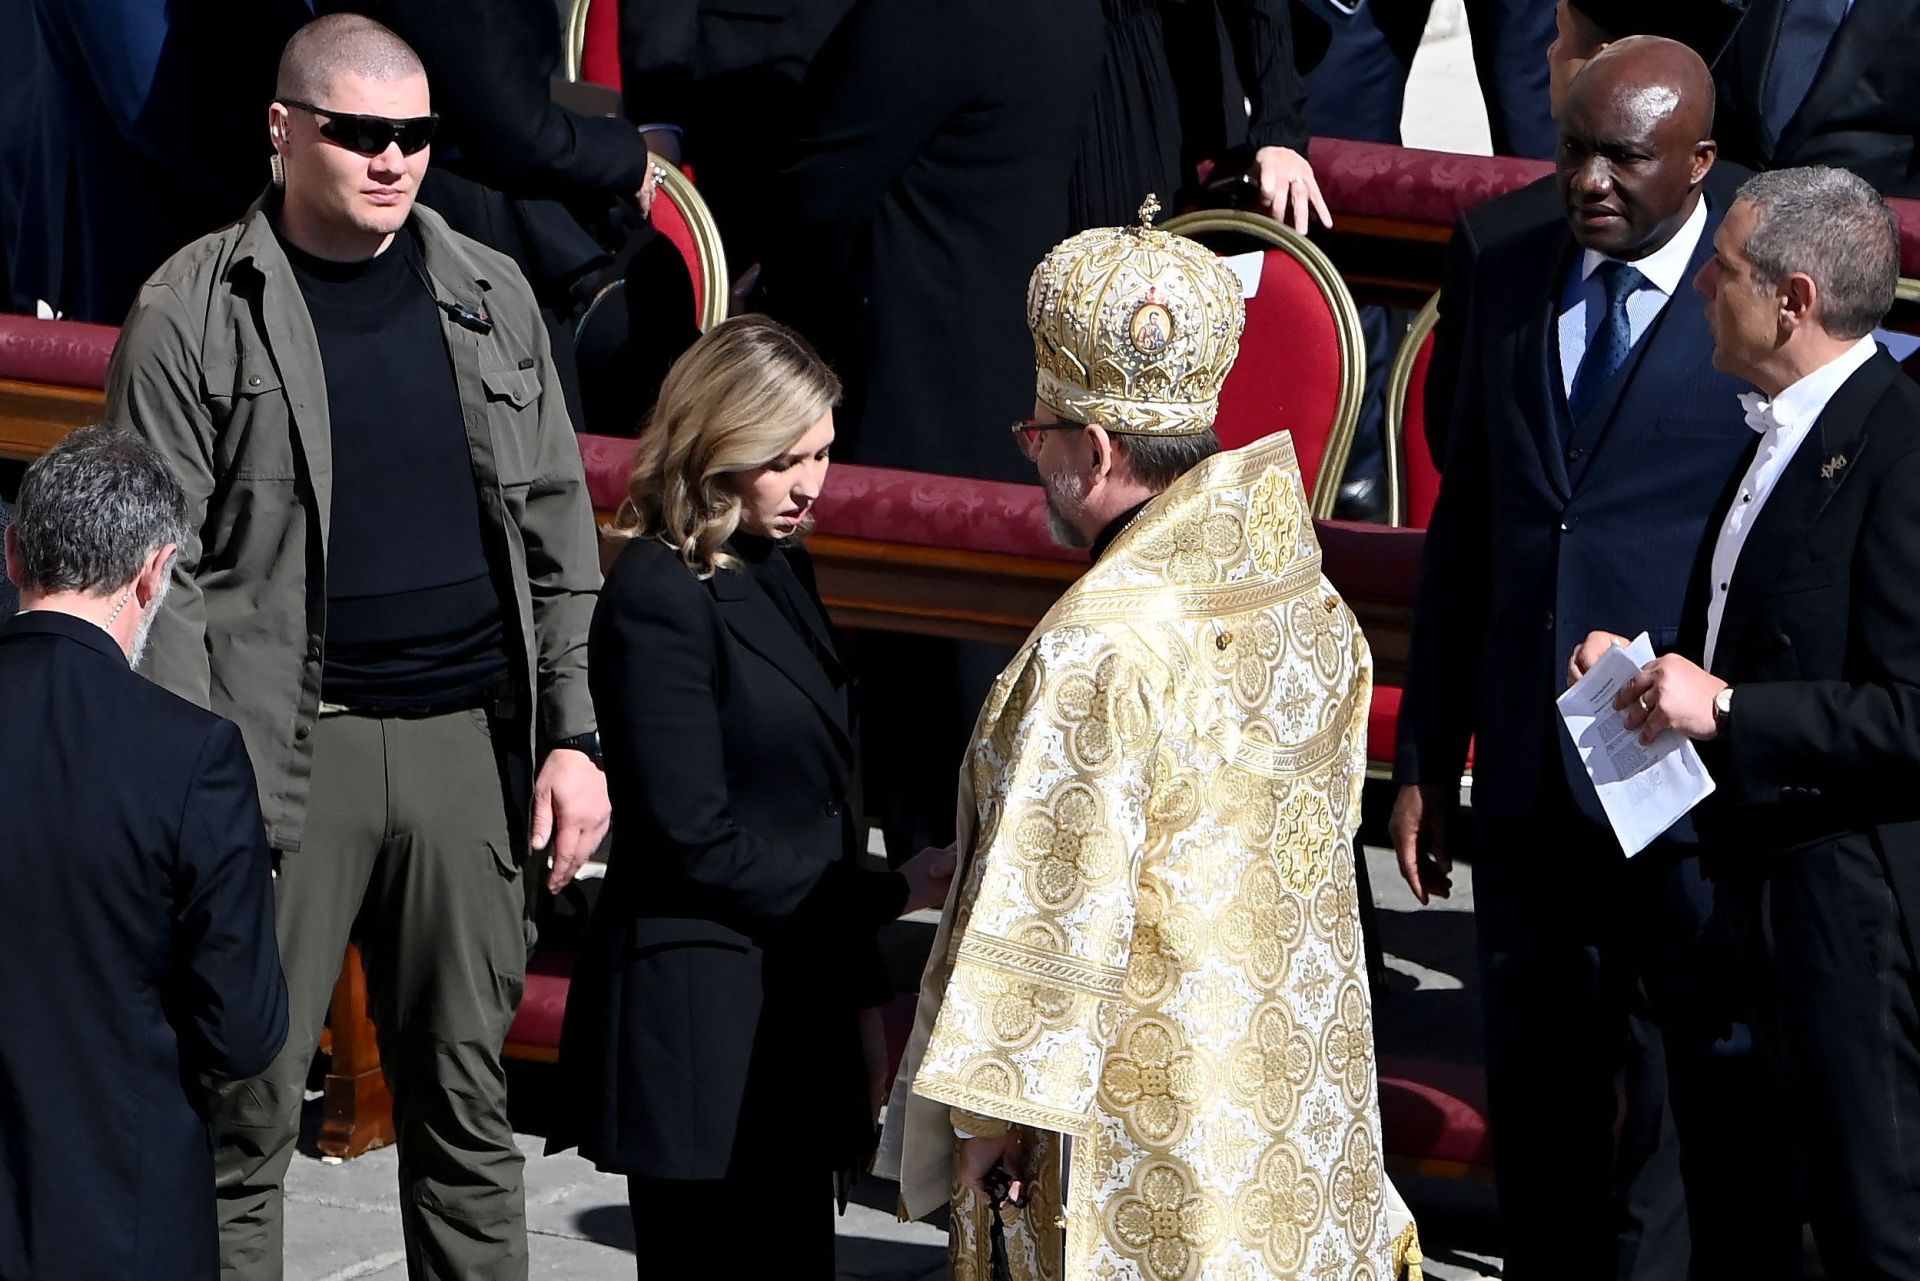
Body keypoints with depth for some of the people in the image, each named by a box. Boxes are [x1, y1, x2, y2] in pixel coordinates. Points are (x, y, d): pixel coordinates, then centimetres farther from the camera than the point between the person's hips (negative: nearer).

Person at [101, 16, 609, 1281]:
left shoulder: (490, 293, 11)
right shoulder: (195, 311, -3)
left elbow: (555, 525, 14)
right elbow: (162, 565, -4)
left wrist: (573, 733, 7)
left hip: (468, 739, 4)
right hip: (283, 749, -4)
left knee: (467, 1102, 9)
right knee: (245, 1115, -2)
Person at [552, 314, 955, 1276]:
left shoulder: (782, 572, 13)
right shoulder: (657, 601, -14)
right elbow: (697, 844, -16)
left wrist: (864, 997, 15)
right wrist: (891, 895, -9)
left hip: (801, 1008, 8)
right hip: (697, 1026, -8)